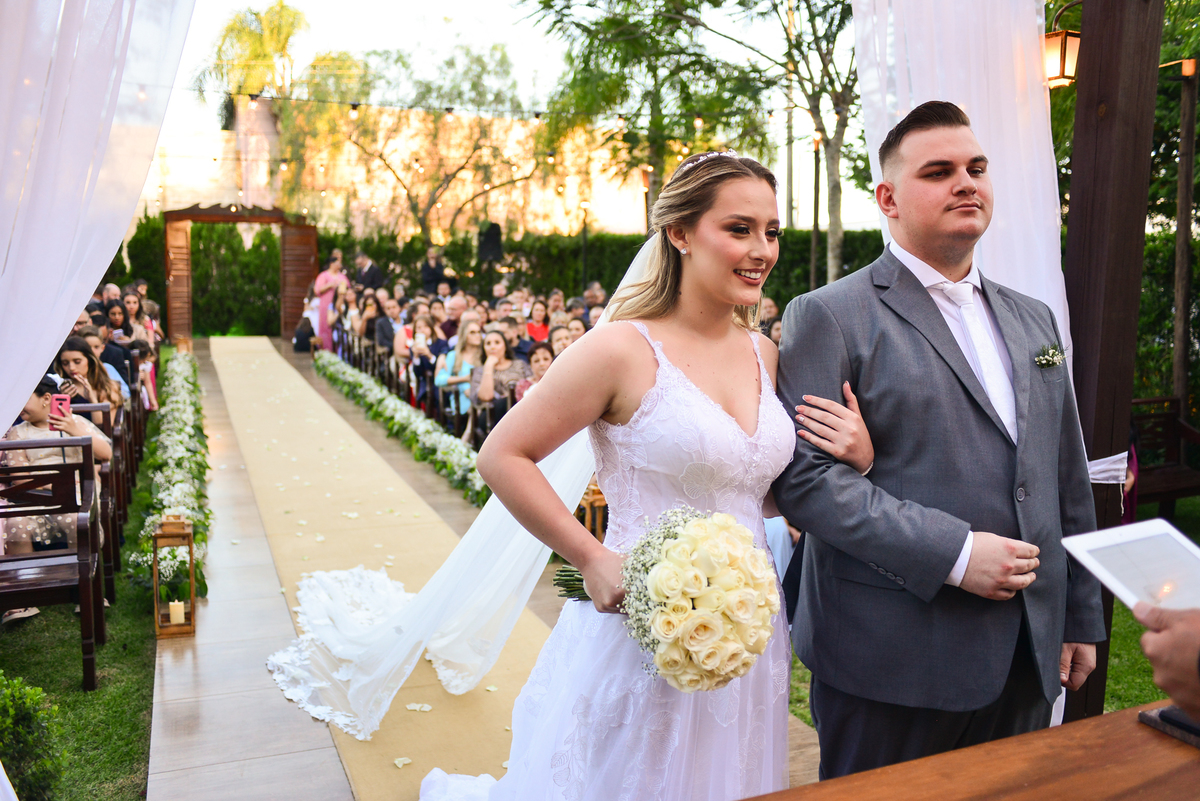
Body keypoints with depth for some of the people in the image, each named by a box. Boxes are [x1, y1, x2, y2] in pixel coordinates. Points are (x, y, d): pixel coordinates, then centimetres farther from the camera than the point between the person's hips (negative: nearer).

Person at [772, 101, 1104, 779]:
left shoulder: (1033, 318, 13)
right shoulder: (830, 317, -8)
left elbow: (1068, 482, 16)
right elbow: (804, 476, -18)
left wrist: (1081, 617, 15)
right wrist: (954, 555, -20)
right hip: (894, 662, -6)